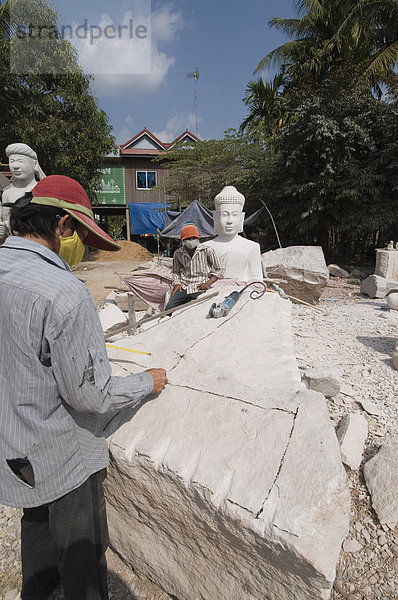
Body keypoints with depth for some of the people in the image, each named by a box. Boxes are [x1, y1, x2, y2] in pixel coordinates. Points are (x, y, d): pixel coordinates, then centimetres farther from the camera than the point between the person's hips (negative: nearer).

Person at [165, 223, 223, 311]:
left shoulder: (207, 251, 0)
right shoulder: (178, 253, 10)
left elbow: (218, 271, 8)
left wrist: (208, 283, -7)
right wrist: (177, 283, 6)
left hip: (199, 288, -2)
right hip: (183, 288, 3)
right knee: (169, 308, -18)